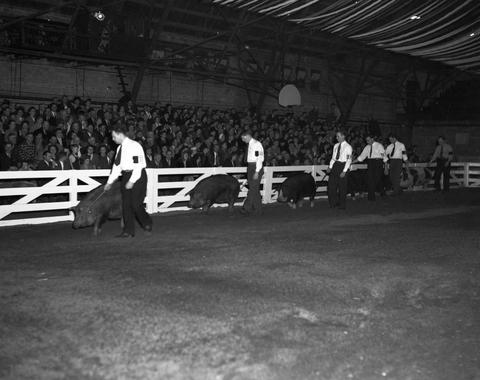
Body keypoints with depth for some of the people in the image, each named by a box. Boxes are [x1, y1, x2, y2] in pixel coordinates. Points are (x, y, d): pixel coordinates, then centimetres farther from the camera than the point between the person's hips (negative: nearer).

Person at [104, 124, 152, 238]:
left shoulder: (134, 146, -14)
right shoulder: (120, 148, 11)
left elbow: (138, 165, -18)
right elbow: (116, 165, 17)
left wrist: (132, 181, -21)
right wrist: (110, 182, 16)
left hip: (137, 176, -8)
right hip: (126, 176, 8)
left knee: (136, 204, -8)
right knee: (126, 204, 5)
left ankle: (147, 224, 16)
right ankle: (129, 231, 10)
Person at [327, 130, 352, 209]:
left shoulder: (348, 147, -7)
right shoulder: (336, 146, 11)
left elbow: (349, 160, -11)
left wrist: (344, 171, -17)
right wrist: (330, 167, 4)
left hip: (343, 165, -6)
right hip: (335, 165, 6)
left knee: (342, 187, 2)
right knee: (331, 185, 2)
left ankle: (342, 205, 14)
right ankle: (333, 203, 15)